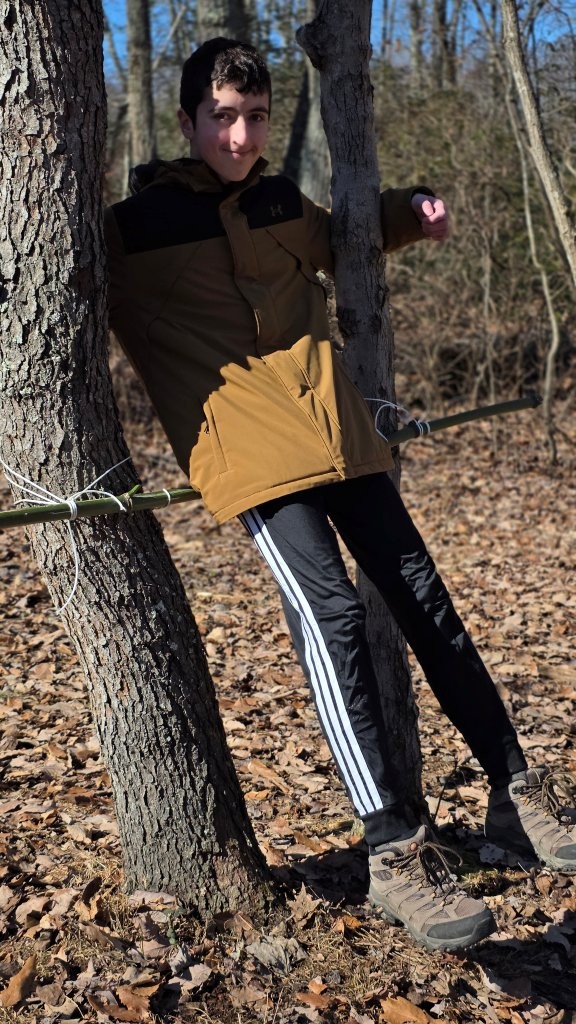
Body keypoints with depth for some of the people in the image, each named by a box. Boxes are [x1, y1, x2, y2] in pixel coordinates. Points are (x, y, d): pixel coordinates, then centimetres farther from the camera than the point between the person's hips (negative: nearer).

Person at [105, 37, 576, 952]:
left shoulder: (281, 202, 17)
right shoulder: (132, 229, 1)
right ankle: (395, 853, -15)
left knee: (423, 599, 5)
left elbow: (340, 242, 37)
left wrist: (408, 213, 21)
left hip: (340, 437, 6)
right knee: (329, 613, -21)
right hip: (250, 454, -5)